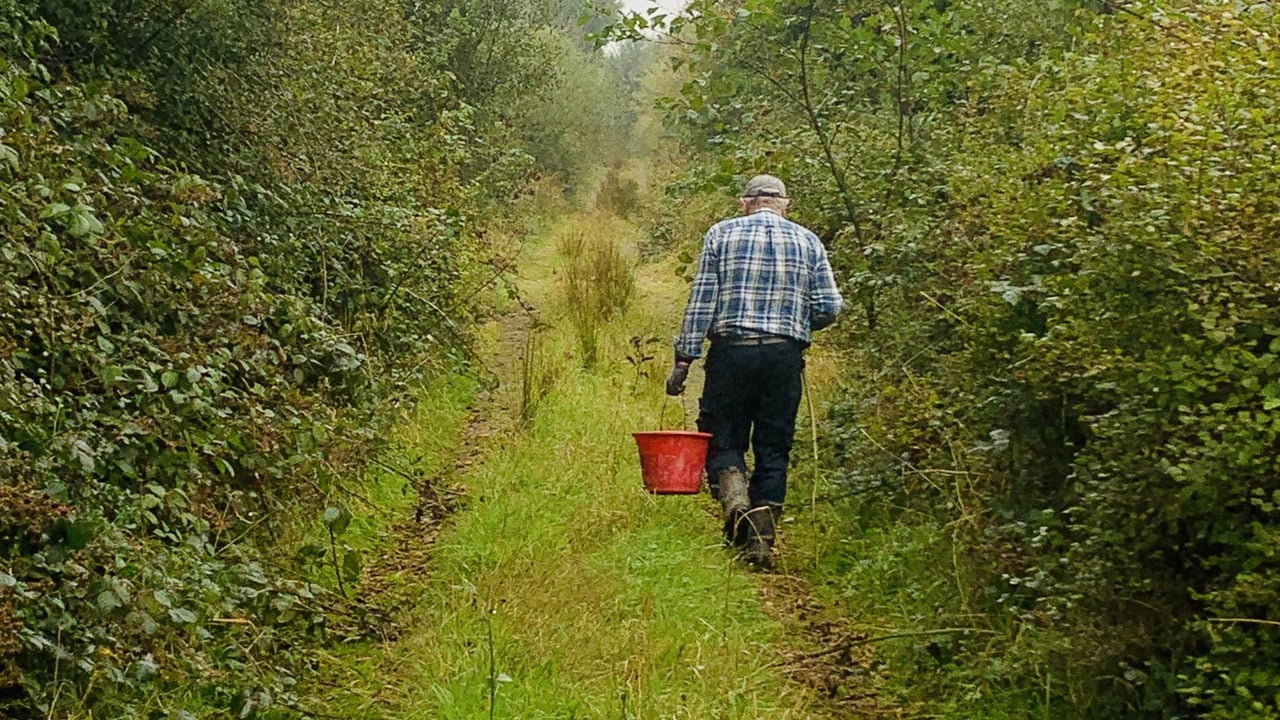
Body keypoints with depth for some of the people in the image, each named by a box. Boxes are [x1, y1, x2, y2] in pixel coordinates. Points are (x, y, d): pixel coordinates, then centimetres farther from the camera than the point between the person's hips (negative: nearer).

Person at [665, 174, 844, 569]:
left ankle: (735, 498, -19)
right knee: (773, 450, 8)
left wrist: (684, 359, -1)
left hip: (730, 351, -1)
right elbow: (830, 307, 3)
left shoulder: (721, 234, 5)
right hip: (785, 356, 1)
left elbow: (701, 301, -2)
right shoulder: (808, 241, 9)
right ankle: (762, 541, 4)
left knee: (723, 438, 10)